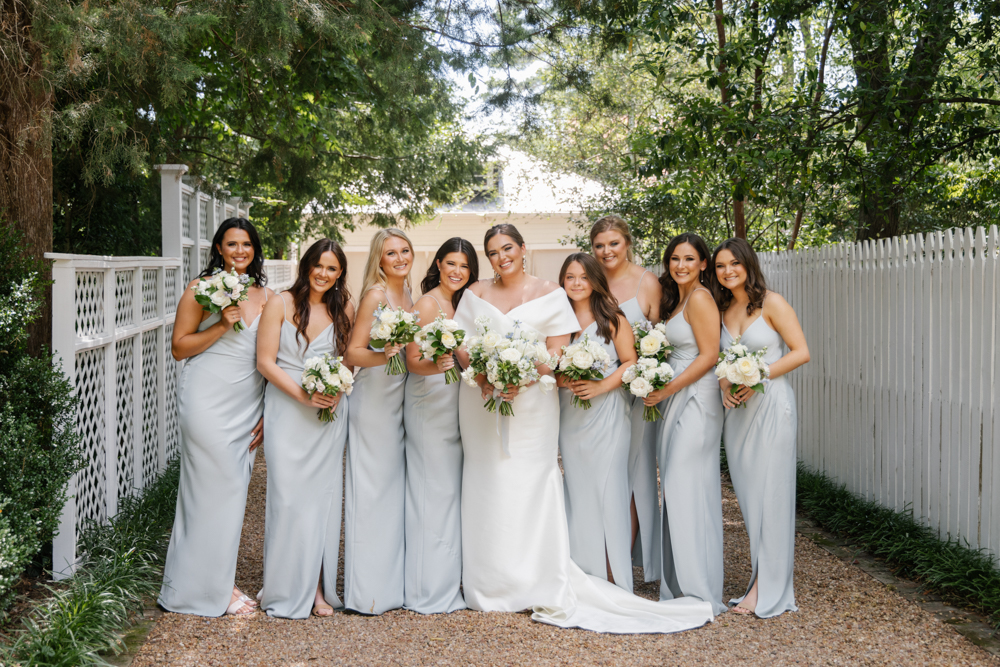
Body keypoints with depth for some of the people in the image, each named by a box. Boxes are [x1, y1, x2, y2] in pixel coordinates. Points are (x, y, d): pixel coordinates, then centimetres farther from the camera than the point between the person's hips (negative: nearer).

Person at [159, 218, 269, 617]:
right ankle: (214, 587, 10)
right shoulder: (201, 289, -2)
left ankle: (214, 579, 20)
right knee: (222, 488, -4)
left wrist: (269, 412, 9)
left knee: (232, 490, 8)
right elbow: (179, 347, -4)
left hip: (247, 405, 5)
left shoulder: (266, 296, 11)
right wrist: (222, 326, -16)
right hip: (207, 400, -5)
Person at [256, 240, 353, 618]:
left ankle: (318, 588, 12)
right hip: (287, 412, -2)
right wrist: (303, 394, -14)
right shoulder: (281, 304, -1)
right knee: (288, 496, -4)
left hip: (330, 413, 2)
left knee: (323, 496, 3)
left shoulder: (344, 309, 7)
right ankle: (287, 591, 8)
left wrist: (337, 391, -8)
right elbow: (265, 362, -4)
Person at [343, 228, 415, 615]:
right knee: (371, 491, -3)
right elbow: (352, 353, -13)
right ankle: (366, 591, 4)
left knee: (395, 490, 12)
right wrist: (381, 356, -30)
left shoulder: (407, 296, 12)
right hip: (374, 402, -8)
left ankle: (391, 581, 22)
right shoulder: (375, 296, -11)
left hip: (399, 404, 8)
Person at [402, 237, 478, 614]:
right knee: (434, 491, -5)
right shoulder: (428, 303, -10)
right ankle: (430, 591, 4)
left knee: (451, 490, 12)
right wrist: (437, 366, -32)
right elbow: (413, 361, -14)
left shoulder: (462, 303, 13)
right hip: (429, 405, -8)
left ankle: (448, 580, 22)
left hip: (454, 406, 8)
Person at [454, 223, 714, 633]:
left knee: (527, 486, -4)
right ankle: (489, 587, 13)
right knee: (486, 487, 4)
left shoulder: (549, 295, 4)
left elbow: (556, 353, -3)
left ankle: (541, 587, 3)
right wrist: (483, 378, -13)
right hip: (481, 401, 3)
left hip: (530, 402, -2)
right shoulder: (476, 294, 11)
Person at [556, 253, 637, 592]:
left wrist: (602, 386, -15)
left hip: (607, 414, -3)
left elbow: (630, 362, -3)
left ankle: (614, 575, 4)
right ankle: (582, 573, 15)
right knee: (576, 490, 6)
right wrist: (561, 380, -8)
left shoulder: (612, 318, 0)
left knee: (608, 487, -5)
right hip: (570, 416, 4)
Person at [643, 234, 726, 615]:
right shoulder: (677, 298, 18)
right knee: (676, 490, 10)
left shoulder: (699, 299, -11)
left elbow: (709, 356, -16)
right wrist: (662, 391, 9)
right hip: (676, 399, 9)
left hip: (695, 399, -9)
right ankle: (679, 586, 17)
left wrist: (667, 390, -15)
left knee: (687, 490, -7)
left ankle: (698, 593, 2)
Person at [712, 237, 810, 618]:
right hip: (737, 408, 6)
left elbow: (801, 352, -8)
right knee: (746, 493, 5)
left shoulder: (771, 304, -4)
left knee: (769, 492, -4)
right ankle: (764, 578, 14)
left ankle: (768, 589, 3)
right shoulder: (721, 310, 12)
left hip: (771, 404, -6)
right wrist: (724, 384, 0)